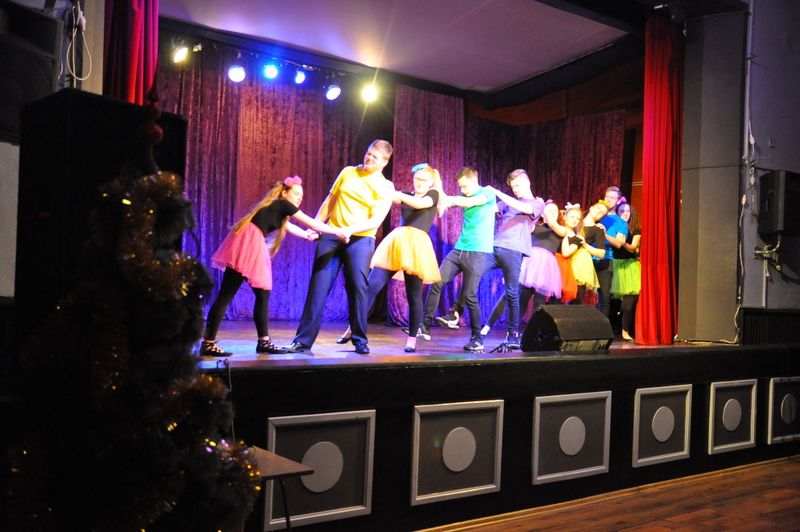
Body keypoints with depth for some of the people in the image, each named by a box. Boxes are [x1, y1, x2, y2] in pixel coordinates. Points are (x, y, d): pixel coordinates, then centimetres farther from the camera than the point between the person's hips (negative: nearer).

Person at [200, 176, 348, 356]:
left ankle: (263, 342, 15)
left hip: (252, 244, 10)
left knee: (263, 294, 11)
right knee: (225, 295, -9)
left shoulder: (277, 210, 25)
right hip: (248, 242, -10)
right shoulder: (283, 205, 2)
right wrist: (339, 232, 13)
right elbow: (312, 223, 5)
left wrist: (307, 235, 59)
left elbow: (289, 227, 45)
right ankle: (207, 343, -9)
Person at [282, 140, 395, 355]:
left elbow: (376, 220, -11)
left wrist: (350, 229, -26)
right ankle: (303, 340, 0)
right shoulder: (348, 172, 12)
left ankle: (360, 340, 6)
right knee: (318, 285, -2)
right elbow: (329, 201, 15)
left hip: (360, 239, -3)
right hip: (331, 235, 3)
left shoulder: (385, 187, 0)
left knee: (358, 286, -8)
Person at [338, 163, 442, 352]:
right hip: (395, 242, 3)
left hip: (417, 245, -3)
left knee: (413, 295, 0)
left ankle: (412, 339, 10)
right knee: (372, 285, -7)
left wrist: (398, 194, -17)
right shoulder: (406, 195, 23)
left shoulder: (433, 195, 12)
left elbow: (420, 203, -9)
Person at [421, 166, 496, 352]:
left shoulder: (488, 193, -3)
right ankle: (426, 326, 1)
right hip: (459, 249, 6)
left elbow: (469, 203, -19)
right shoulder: (463, 197, 15)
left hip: (478, 253, -6)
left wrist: (444, 197, -19)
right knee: (436, 283, -6)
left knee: (470, 295, -6)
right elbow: (444, 202, 2)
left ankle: (477, 338, 7)